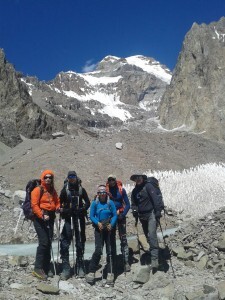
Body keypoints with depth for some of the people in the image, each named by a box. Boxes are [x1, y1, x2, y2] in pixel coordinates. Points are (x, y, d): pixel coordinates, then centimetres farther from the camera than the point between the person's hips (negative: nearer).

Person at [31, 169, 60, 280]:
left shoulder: (53, 190, 15)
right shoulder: (38, 190, -5)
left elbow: (57, 201, 20)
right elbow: (34, 205, -12)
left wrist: (58, 207, -2)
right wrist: (42, 215, -22)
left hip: (50, 218, 7)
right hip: (40, 218, -7)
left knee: (48, 243, 7)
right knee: (43, 242, -14)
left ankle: (46, 267, 16)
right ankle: (38, 268, -7)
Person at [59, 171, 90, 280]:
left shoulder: (81, 189, 6)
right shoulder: (65, 190, 4)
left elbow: (87, 202, 10)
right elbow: (60, 203, 7)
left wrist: (82, 209, -6)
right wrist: (62, 210, -10)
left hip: (79, 218, 1)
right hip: (68, 218, -1)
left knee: (80, 242, 8)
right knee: (65, 242, -9)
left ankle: (80, 267, 21)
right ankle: (65, 268, -1)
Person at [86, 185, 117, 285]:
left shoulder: (110, 203, -2)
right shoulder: (95, 203, -1)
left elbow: (115, 215, -2)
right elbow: (91, 216, -1)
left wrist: (111, 224, -17)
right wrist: (98, 223, -17)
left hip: (109, 229, 1)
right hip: (99, 229, -1)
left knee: (111, 251, 3)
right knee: (98, 250, -9)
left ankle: (110, 273, 12)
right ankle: (91, 272, 3)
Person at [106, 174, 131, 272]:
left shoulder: (121, 190, -1)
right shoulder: (106, 190, 0)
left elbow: (127, 204, 0)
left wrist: (122, 214, -12)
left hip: (120, 216, -1)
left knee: (123, 239, -4)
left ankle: (126, 262, -3)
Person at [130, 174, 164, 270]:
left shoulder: (148, 186, -9)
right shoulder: (135, 191, 11)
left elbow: (156, 198, -15)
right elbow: (133, 203, 19)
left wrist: (158, 211, -19)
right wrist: (135, 211, 0)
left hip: (151, 214, -7)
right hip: (142, 216, 7)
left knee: (152, 235, -17)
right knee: (148, 236, 12)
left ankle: (154, 259, -19)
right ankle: (153, 254, 25)